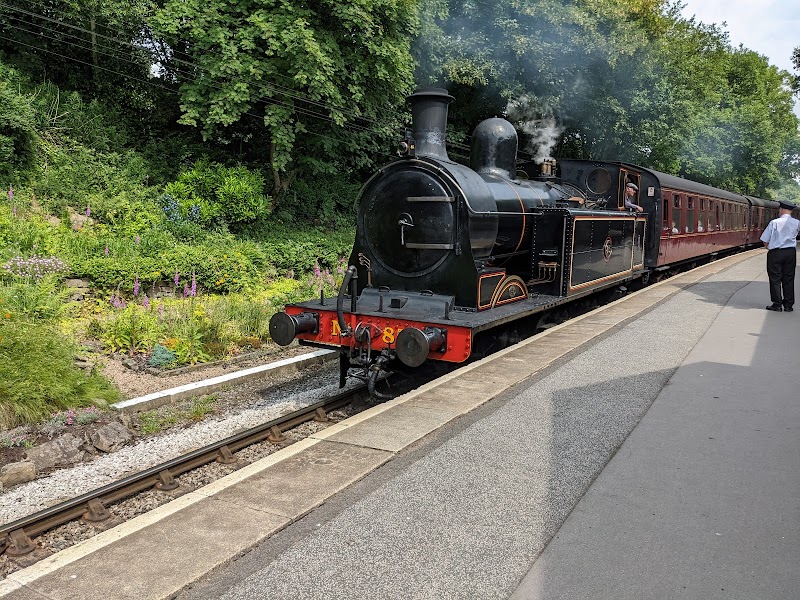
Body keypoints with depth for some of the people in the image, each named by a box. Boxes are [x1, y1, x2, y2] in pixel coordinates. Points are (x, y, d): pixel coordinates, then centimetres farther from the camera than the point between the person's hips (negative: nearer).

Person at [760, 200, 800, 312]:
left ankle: (777, 304, 5)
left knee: (775, 279, 4)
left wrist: (767, 246, 10)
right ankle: (788, 305, 13)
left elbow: (765, 241, -7)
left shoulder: (774, 222, -10)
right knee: (788, 279, 9)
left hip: (776, 253, -3)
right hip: (791, 252, 3)